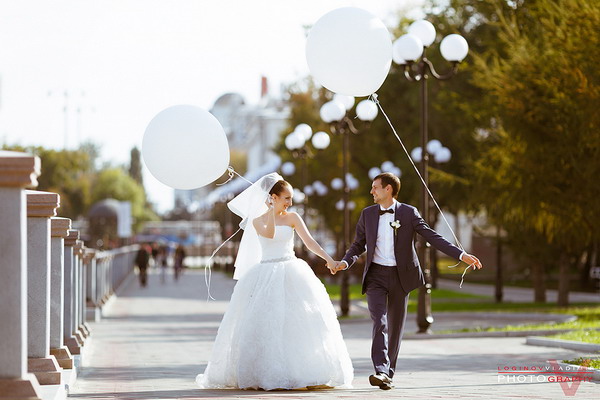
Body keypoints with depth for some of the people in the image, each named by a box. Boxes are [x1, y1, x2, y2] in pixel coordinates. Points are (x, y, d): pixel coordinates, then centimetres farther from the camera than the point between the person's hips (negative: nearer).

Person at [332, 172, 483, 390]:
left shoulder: (408, 213, -2)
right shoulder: (367, 214, 6)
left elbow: (433, 237, -5)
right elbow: (358, 245, 11)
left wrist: (461, 255, -14)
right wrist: (345, 262, -10)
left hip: (400, 275, 0)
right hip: (376, 276, 0)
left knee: (396, 325, 7)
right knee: (379, 323, -15)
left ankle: (388, 374, 17)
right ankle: (380, 371, -25)